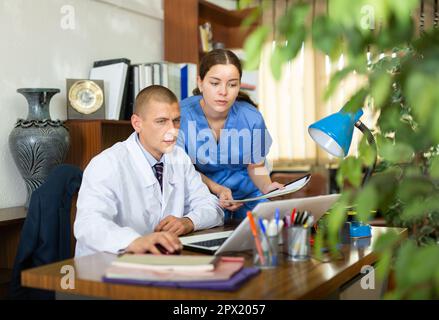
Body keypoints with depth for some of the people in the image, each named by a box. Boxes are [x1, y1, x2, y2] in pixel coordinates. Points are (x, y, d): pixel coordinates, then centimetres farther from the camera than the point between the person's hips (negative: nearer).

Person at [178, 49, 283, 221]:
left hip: (247, 195, 2)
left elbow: (256, 166, 4)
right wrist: (217, 189, -24)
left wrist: (266, 186, -18)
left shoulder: (252, 118, -11)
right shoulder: (180, 115, -17)